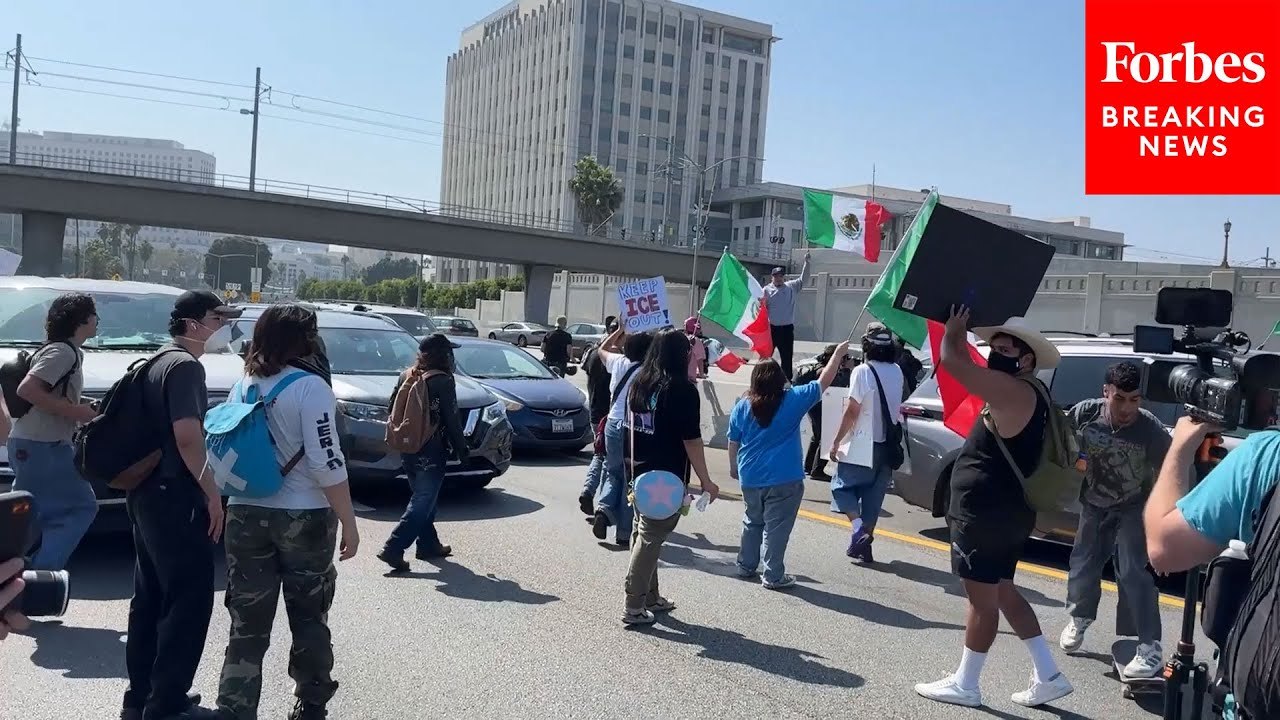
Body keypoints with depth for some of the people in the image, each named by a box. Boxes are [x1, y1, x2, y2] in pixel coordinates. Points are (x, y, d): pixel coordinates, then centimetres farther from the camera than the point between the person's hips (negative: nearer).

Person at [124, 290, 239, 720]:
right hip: (174, 496, -10)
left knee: (150, 597, 15)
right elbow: (187, 437, -24)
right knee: (189, 599, -4)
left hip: (147, 493, 10)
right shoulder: (185, 365, -14)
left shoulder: (159, 361, 16)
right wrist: (212, 494, -18)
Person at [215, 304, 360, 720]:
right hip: (304, 518, -4)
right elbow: (327, 463, -17)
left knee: (248, 625, 8)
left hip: (245, 516, 5)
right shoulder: (309, 387, -13)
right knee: (309, 619, 13)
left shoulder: (244, 385, 7)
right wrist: (349, 522, -12)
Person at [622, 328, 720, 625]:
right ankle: (634, 608, 3)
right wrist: (705, 481, -9)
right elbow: (691, 439, -15)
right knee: (650, 539, -2)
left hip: (641, 474, 7)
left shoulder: (639, 383, 6)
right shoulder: (682, 389, -15)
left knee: (644, 535, 16)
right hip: (668, 478, -7)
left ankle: (650, 597, 28)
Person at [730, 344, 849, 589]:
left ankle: (746, 566, 30)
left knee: (752, 522, 21)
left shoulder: (742, 406, 0)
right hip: (783, 480, -4)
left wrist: (733, 467, 22)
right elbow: (824, 382, -1)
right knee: (776, 528, 2)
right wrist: (838, 354, 9)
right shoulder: (793, 400, -9)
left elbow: (733, 442, 7)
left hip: (750, 477, 4)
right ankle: (773, 576, 7)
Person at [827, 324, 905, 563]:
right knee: (873, 494, 12)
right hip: (887, 445, 6)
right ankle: (865, 542, 14)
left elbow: (851, 412, -15)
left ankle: (857, 525, -12)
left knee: (842, 485, 8)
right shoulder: (897, 372, 6)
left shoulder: (862, 371, -15)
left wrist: (836, 441, -9)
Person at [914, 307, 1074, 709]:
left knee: (982, 598, 0)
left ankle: (965, 686, 13)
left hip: (986, 514, -11)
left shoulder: (1014, 391, -20)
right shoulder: (1023, 392, 13)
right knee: (1003, 592, 20)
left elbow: (952, 361, -26)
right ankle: (1048, 676, 24)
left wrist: (954, 328, -10)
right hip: (1003, 512, 11)